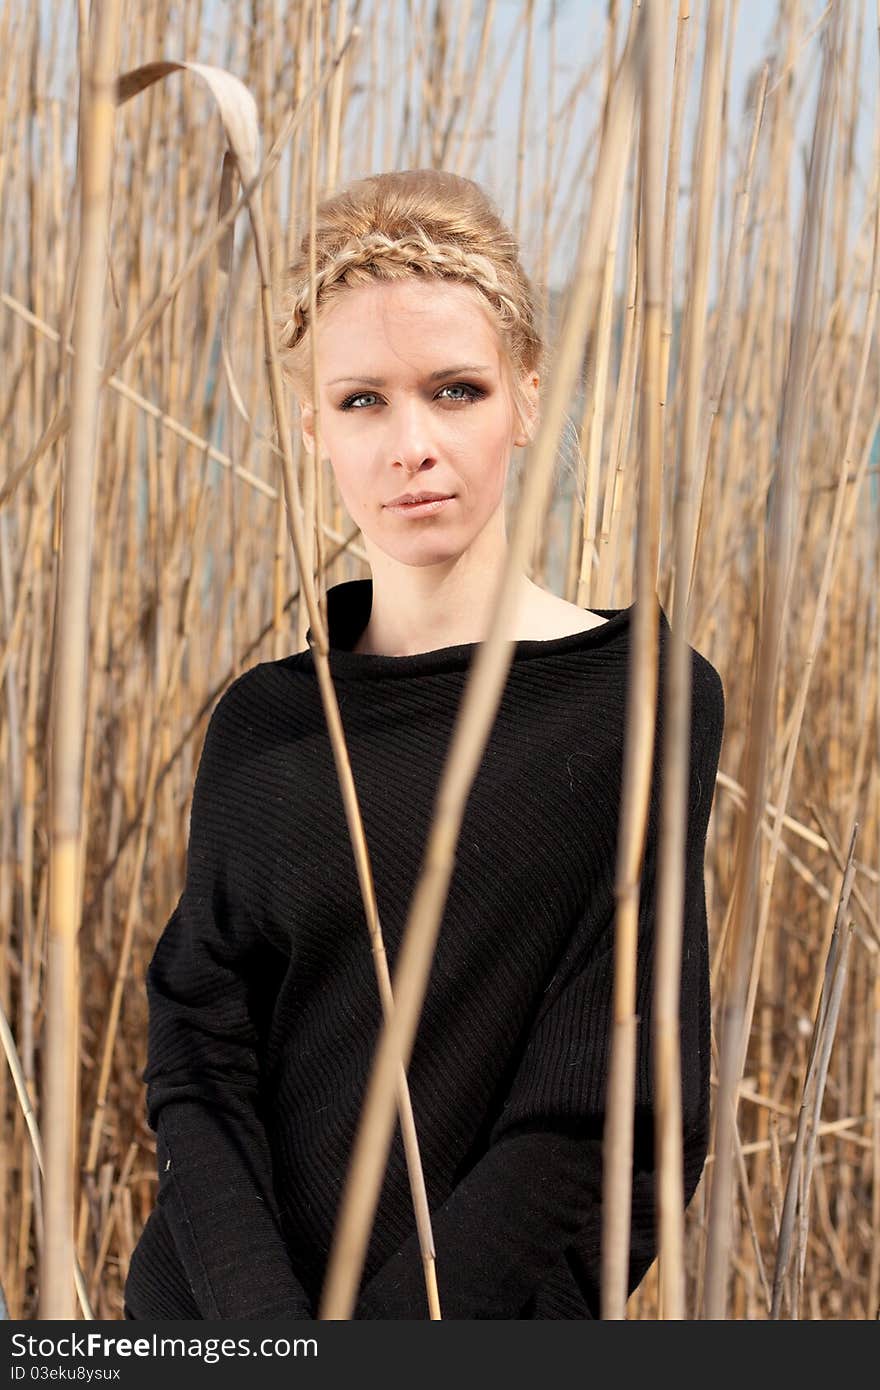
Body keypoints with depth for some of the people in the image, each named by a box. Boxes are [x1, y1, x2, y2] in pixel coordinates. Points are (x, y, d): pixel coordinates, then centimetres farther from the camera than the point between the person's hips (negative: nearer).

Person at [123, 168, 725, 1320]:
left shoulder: (643, 699, -10)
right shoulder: (262, 727, 1)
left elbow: (603, 1122, -12)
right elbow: (200, 1066, -4)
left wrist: (377, 1340, -18)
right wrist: (263, 1319, -19)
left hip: (480, 1313, -2)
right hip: (211, 1313, 3)